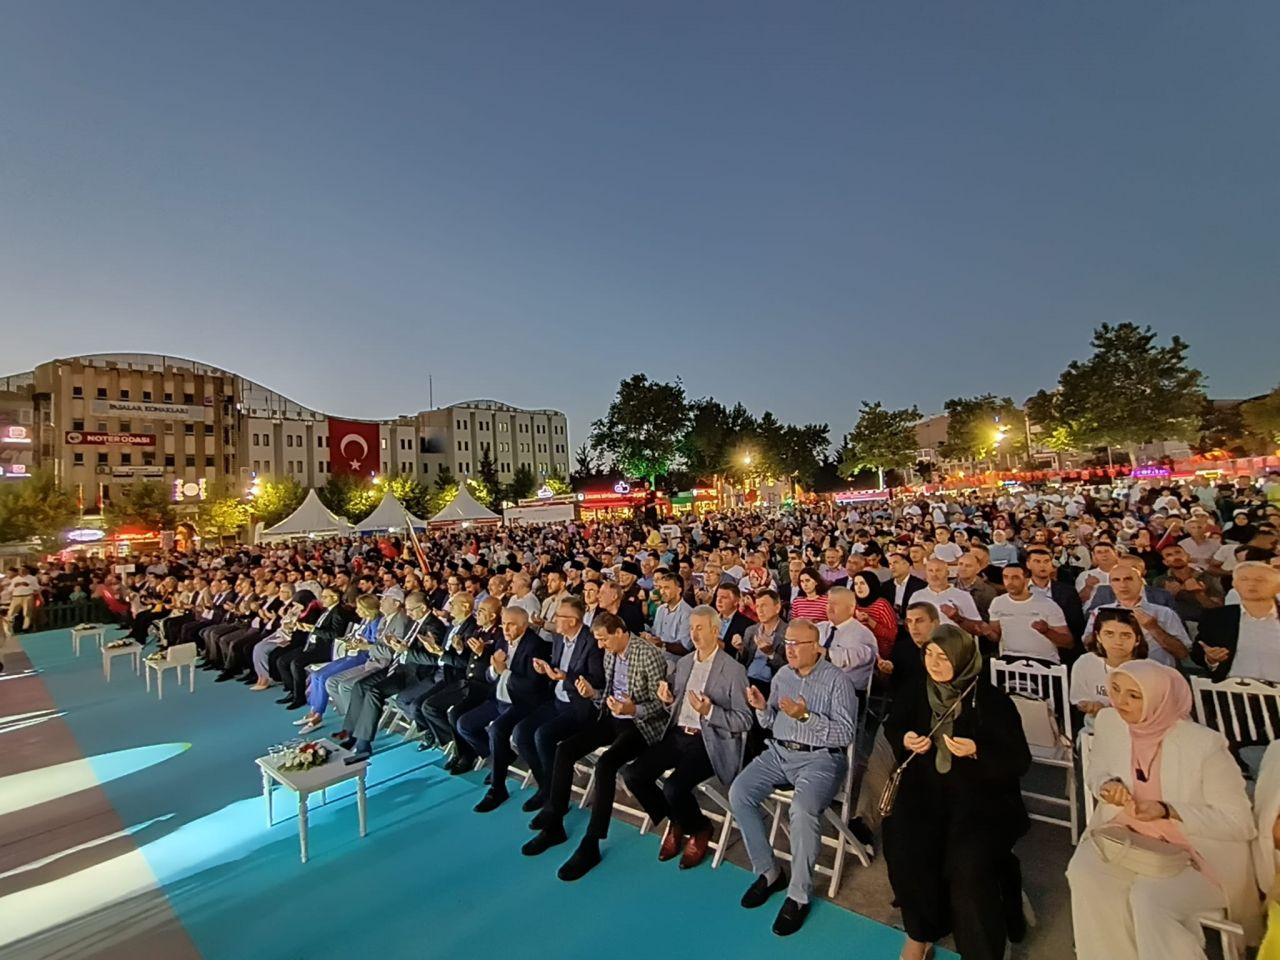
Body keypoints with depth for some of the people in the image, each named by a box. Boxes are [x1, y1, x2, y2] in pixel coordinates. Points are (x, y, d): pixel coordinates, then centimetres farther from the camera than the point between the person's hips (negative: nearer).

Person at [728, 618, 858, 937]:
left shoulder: (837, 679, -8)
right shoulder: (782, 674, 9)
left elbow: (846, 734, -13)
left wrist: (806, 717, -24)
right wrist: (762, 708, -9)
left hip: (820, 758, -5)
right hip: (779, 752, 6)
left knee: (803, 809, -32)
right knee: (738, 794, -14)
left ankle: (798, 895, -10)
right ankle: (768, 872, 5)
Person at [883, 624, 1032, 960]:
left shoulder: (992, 699, -10)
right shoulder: (916, 690, 1)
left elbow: (1020, 762, -8)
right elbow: (891, 726, 14)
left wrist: (977, 752, -25)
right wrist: (905, 740, -8)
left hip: (981, 795, -3)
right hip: (926, 788, 3)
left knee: (967, 866, -26)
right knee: (901, 844, -19)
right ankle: (920, 931, 8)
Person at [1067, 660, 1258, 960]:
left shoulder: (1204, 744, -23)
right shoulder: (1108, 722, -9)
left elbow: (1239, 821, -15)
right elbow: (1097, 773, 8)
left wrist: (1167, 811, -28)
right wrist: (1107, 786, -16)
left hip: (1200, 848, -4)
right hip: (1129, 834, 4)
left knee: (1150, 897, -29)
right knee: (1084, 871, -20)